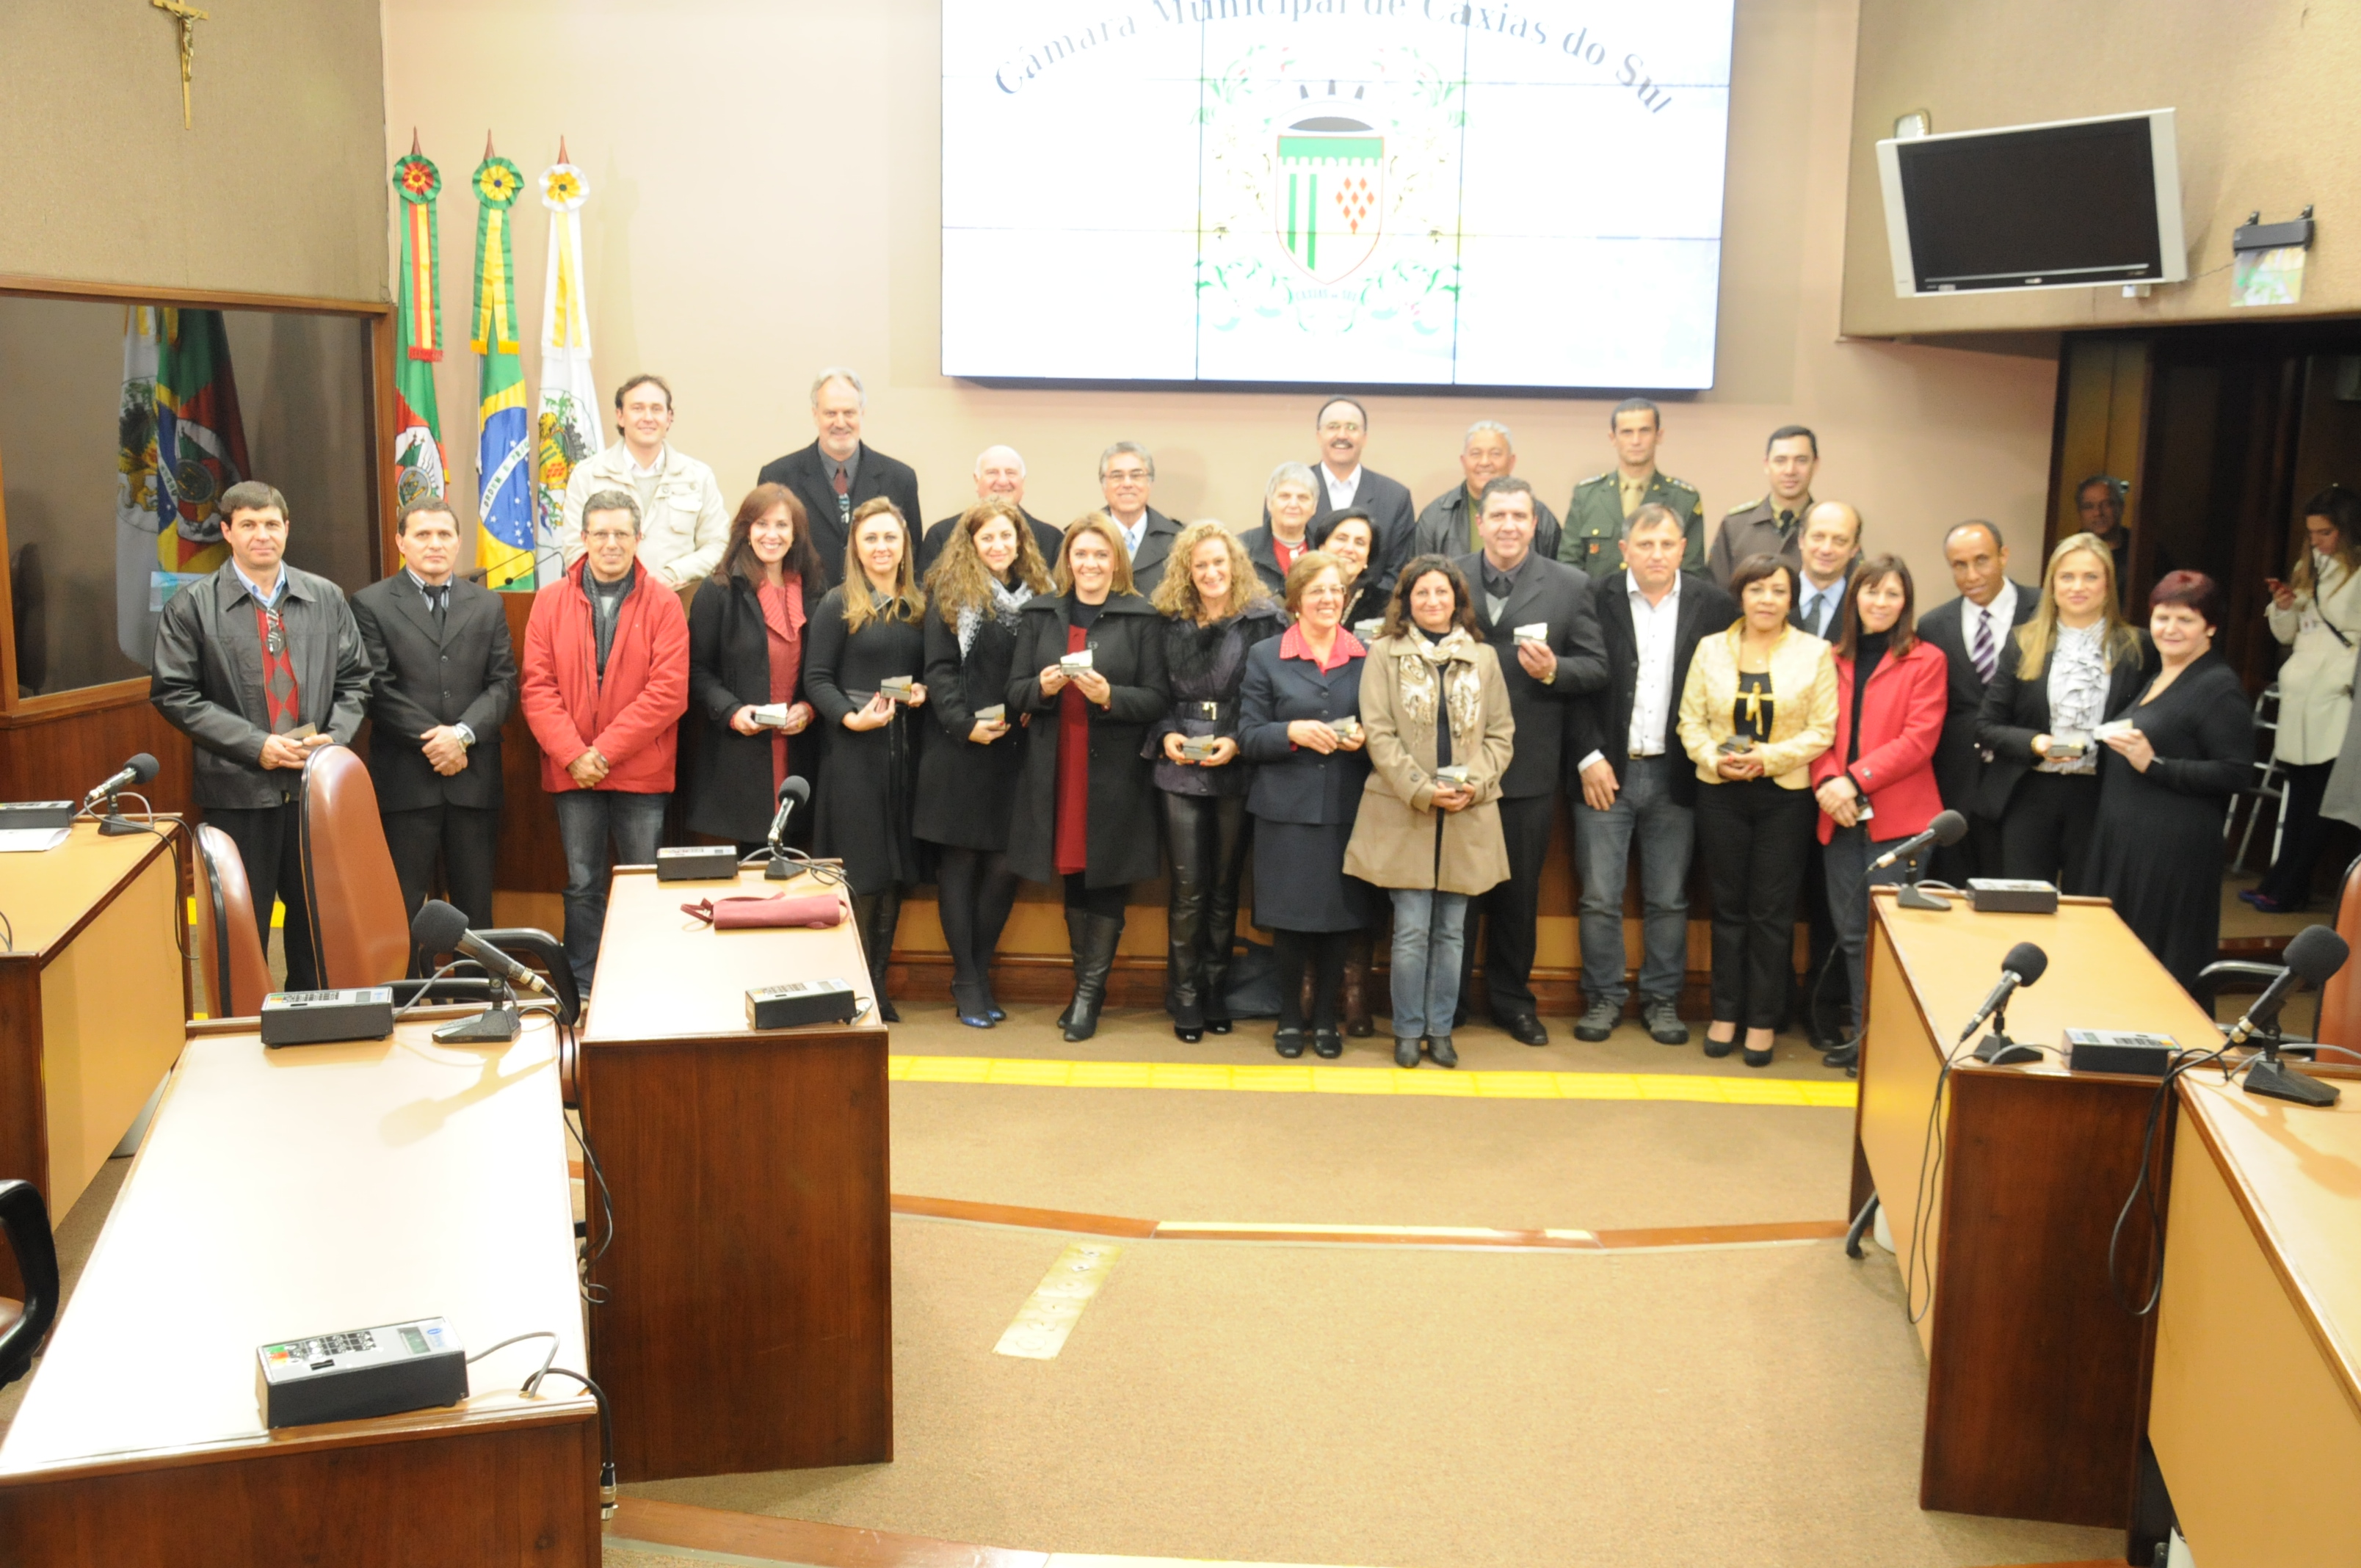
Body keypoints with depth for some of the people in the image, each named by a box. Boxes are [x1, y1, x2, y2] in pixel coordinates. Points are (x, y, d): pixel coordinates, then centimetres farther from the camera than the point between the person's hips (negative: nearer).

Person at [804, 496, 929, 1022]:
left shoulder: (919, 606, 12)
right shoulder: (838, 605, -2)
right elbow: (817, 679, -6)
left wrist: (922, 691, -3)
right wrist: (851, 717, -20)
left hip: (904, 751, 4)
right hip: (853, 751, -4)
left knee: (895, 874, 7)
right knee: (859, 874, -2)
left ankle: (879, 988, 16)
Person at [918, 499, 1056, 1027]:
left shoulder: (1037, 594, 11)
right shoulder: (950, 594, 1)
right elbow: (939, 670, -4)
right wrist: (966, 725, -14)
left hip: (1014, 749, 3)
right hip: (960, 748, -3)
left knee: (1005, 863, 3)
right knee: (960, 861, 3)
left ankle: (978, 971, 17)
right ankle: (967, 981, 11)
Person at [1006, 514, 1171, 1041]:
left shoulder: (1140, 618, 0)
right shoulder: (1039, 615, 10)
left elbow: (1158, 699, -4)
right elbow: (1015, 691, 8)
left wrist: (1109, 695, -19)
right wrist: (1043, 687, -13)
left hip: (1115, 770, -3)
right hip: (1054, 768, 3)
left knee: (1106, 879, 0)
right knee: (1073, 875, 10)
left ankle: (1089, 991, 10)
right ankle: (1087, 987, 22)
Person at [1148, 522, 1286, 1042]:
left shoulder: (1264, 621, -2)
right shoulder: (1170, 623, 6)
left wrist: (1238, 742, -13)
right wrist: (1165, 735, -7)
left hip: (1239, 773, -1)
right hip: (1181, 772, 1)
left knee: (1225, 887, 9)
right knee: (1188, 888, 0)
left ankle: (1216, 992, 21)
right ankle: (1185, 996, 11)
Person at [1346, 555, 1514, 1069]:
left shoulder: (1483, 657, 10)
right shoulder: (1385, 653, 1)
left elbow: (1501, 733, 9)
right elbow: (1379, 733, -5)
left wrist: (1474, 785, -8)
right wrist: (1422, 790, -12)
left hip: (1467, 815, 3)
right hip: (1404, 814, -2)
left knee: (1451, 931, 7)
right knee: (1411, 930, -2)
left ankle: (1440, 1028, 17)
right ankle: (1408, 1030, 11)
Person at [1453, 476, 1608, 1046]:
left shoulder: (1570, 586, 1)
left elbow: (1596, 668, 0)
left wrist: (1553, 670, -18)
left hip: (1529, 767, 0)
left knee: (1519, 891, 12)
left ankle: (1512, 998, 26)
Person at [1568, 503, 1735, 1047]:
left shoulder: (1713, 605, 1)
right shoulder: (1597, 599, -2)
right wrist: (1589, 757, -7)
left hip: (1675, 774, 1)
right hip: (1607, 771, -1)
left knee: (1669, 899, 8)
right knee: (1600, 897, 3)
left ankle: (1662, 999, 20)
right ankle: (1603, 998, 16)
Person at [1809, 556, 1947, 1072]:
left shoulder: (1926, 661, 0)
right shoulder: (1835, 659, 11)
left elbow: (1919, 739, -9)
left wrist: (1855, 780, -16)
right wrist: (1827, 781, -12)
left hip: (1896, 816, -4)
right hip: (1840, 816, 4)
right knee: (1850, 932, 9)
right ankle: (1859, 1030, 18)